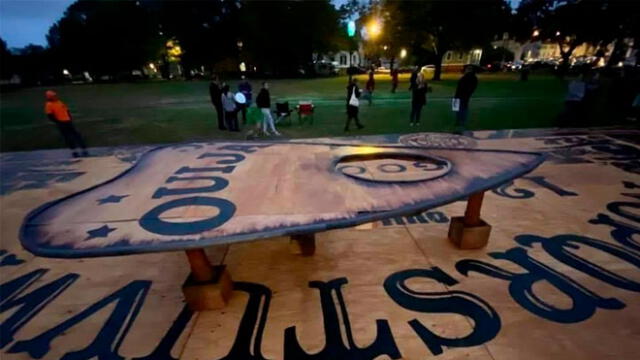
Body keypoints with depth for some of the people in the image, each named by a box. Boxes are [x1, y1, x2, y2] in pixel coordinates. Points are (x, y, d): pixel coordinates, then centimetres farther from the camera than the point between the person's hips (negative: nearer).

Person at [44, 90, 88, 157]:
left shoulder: (59, 102, 15)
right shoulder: (49, 104, -4)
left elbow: (67, 110, 20)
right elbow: (50, 116, -8)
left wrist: (69, 118, 8)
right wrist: (58, 122, -11)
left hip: (67, 121, 6)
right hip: (61, 123, -6)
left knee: (77, 135, 4)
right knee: (68, 137, -2)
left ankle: (84, 150, 9)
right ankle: (73, 152, 6)